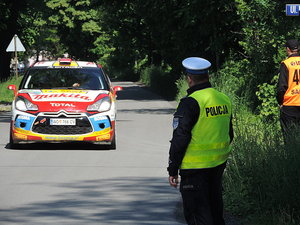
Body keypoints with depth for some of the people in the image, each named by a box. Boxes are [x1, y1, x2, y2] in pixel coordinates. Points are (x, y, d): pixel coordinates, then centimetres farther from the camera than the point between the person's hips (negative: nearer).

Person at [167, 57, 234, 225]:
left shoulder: (190, 103, -16)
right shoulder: (224, 100, 8)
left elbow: (179, 139, -17)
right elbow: (229, 135, 17)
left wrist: (173, 170, -11)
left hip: (195, 167, -7)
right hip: (218, 165, 7)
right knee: (215, 210, 18)